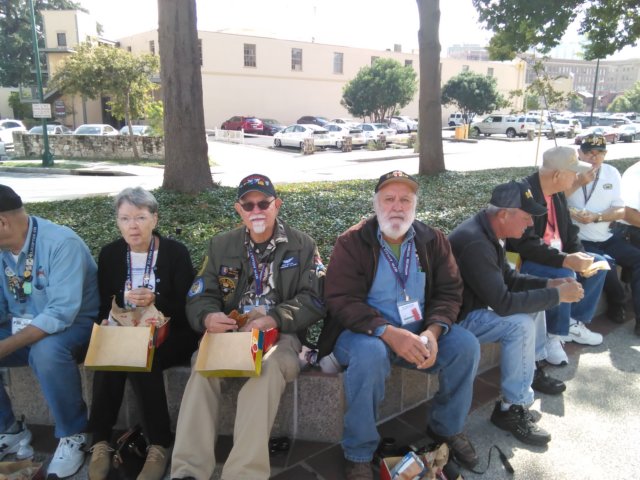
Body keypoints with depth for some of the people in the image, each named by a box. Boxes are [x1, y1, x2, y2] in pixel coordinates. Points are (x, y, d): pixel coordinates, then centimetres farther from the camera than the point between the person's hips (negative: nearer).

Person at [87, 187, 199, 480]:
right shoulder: (109, 254, 5)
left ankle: (159, 445, -20)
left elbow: (186, 309, -9)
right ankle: (100, 442, -15)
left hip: (169, 335, -3)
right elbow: (104, 305, 7)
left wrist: (155, 301, -27)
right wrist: (107, 323, -15)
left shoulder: (176, 252, -6)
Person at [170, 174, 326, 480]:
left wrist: (274, 319, -19)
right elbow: (199, 297, 8)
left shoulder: (302, 245, 5)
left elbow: (315, 301, -2)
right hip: (228, 333, 3)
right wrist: (208, 317, -18)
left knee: (268, 368, -35)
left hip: (280, 335, -2)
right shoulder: (221, 245, 14)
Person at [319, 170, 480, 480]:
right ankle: (358, 454, -13)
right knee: (370, 354, -35)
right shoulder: (352, 242, -9)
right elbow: (342, 301, -17)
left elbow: (449, 291, 0)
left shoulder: (433, 240, 4)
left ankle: (446, 428, 10)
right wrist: (389, 333, -31)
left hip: (419, 331, 4)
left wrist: (432, 331, -21)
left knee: (466, 345, -17)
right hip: (366, 332, -4)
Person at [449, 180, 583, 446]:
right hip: (457, 316, -10)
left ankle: (533, 369, 29)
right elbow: (503, 303, -31)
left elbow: (509, 278, 13)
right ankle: (511, 409, -12)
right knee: (520, 325, -26)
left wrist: (548, 284, -1)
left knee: (534, 299, 14)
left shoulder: (487, 231, 1)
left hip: (476, 303, 10)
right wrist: (557, 295, -22)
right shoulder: (475, 243, -31)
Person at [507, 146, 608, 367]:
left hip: (557, 256, 10)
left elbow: (569, 230, 12)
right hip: (526, 261, -10)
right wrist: (565, 260, -38)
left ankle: (574, 323, 13)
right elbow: (525, 243, -31)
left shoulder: (558, 193, 6)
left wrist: (580, 256, -7)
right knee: (564, 275, -32)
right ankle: (554, 335, -11)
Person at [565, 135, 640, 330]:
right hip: (579, 240, -6)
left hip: (607, 237, 6)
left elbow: (620, 211, 2)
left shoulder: (612, 173, 7)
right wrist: (578, 183, -23)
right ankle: (619, 305, 7)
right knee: (606, 266, -25)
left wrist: (595, 217, -16)